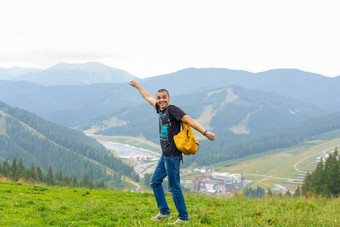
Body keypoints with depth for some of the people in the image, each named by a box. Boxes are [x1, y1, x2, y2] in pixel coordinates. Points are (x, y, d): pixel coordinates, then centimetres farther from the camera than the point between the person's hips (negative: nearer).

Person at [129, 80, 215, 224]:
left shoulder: (173, 110, -12)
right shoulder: (160, 109, 13)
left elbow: (189, 120, -22)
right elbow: (148, 97, 30)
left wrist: (205, 133, -33)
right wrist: (137, 86, 44)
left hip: (172, 155, -9)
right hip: (165, 155, 9)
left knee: (174, 187, -5)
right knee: (155, 182, 16)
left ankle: (184, 218, 5)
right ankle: (164, 213, 26)